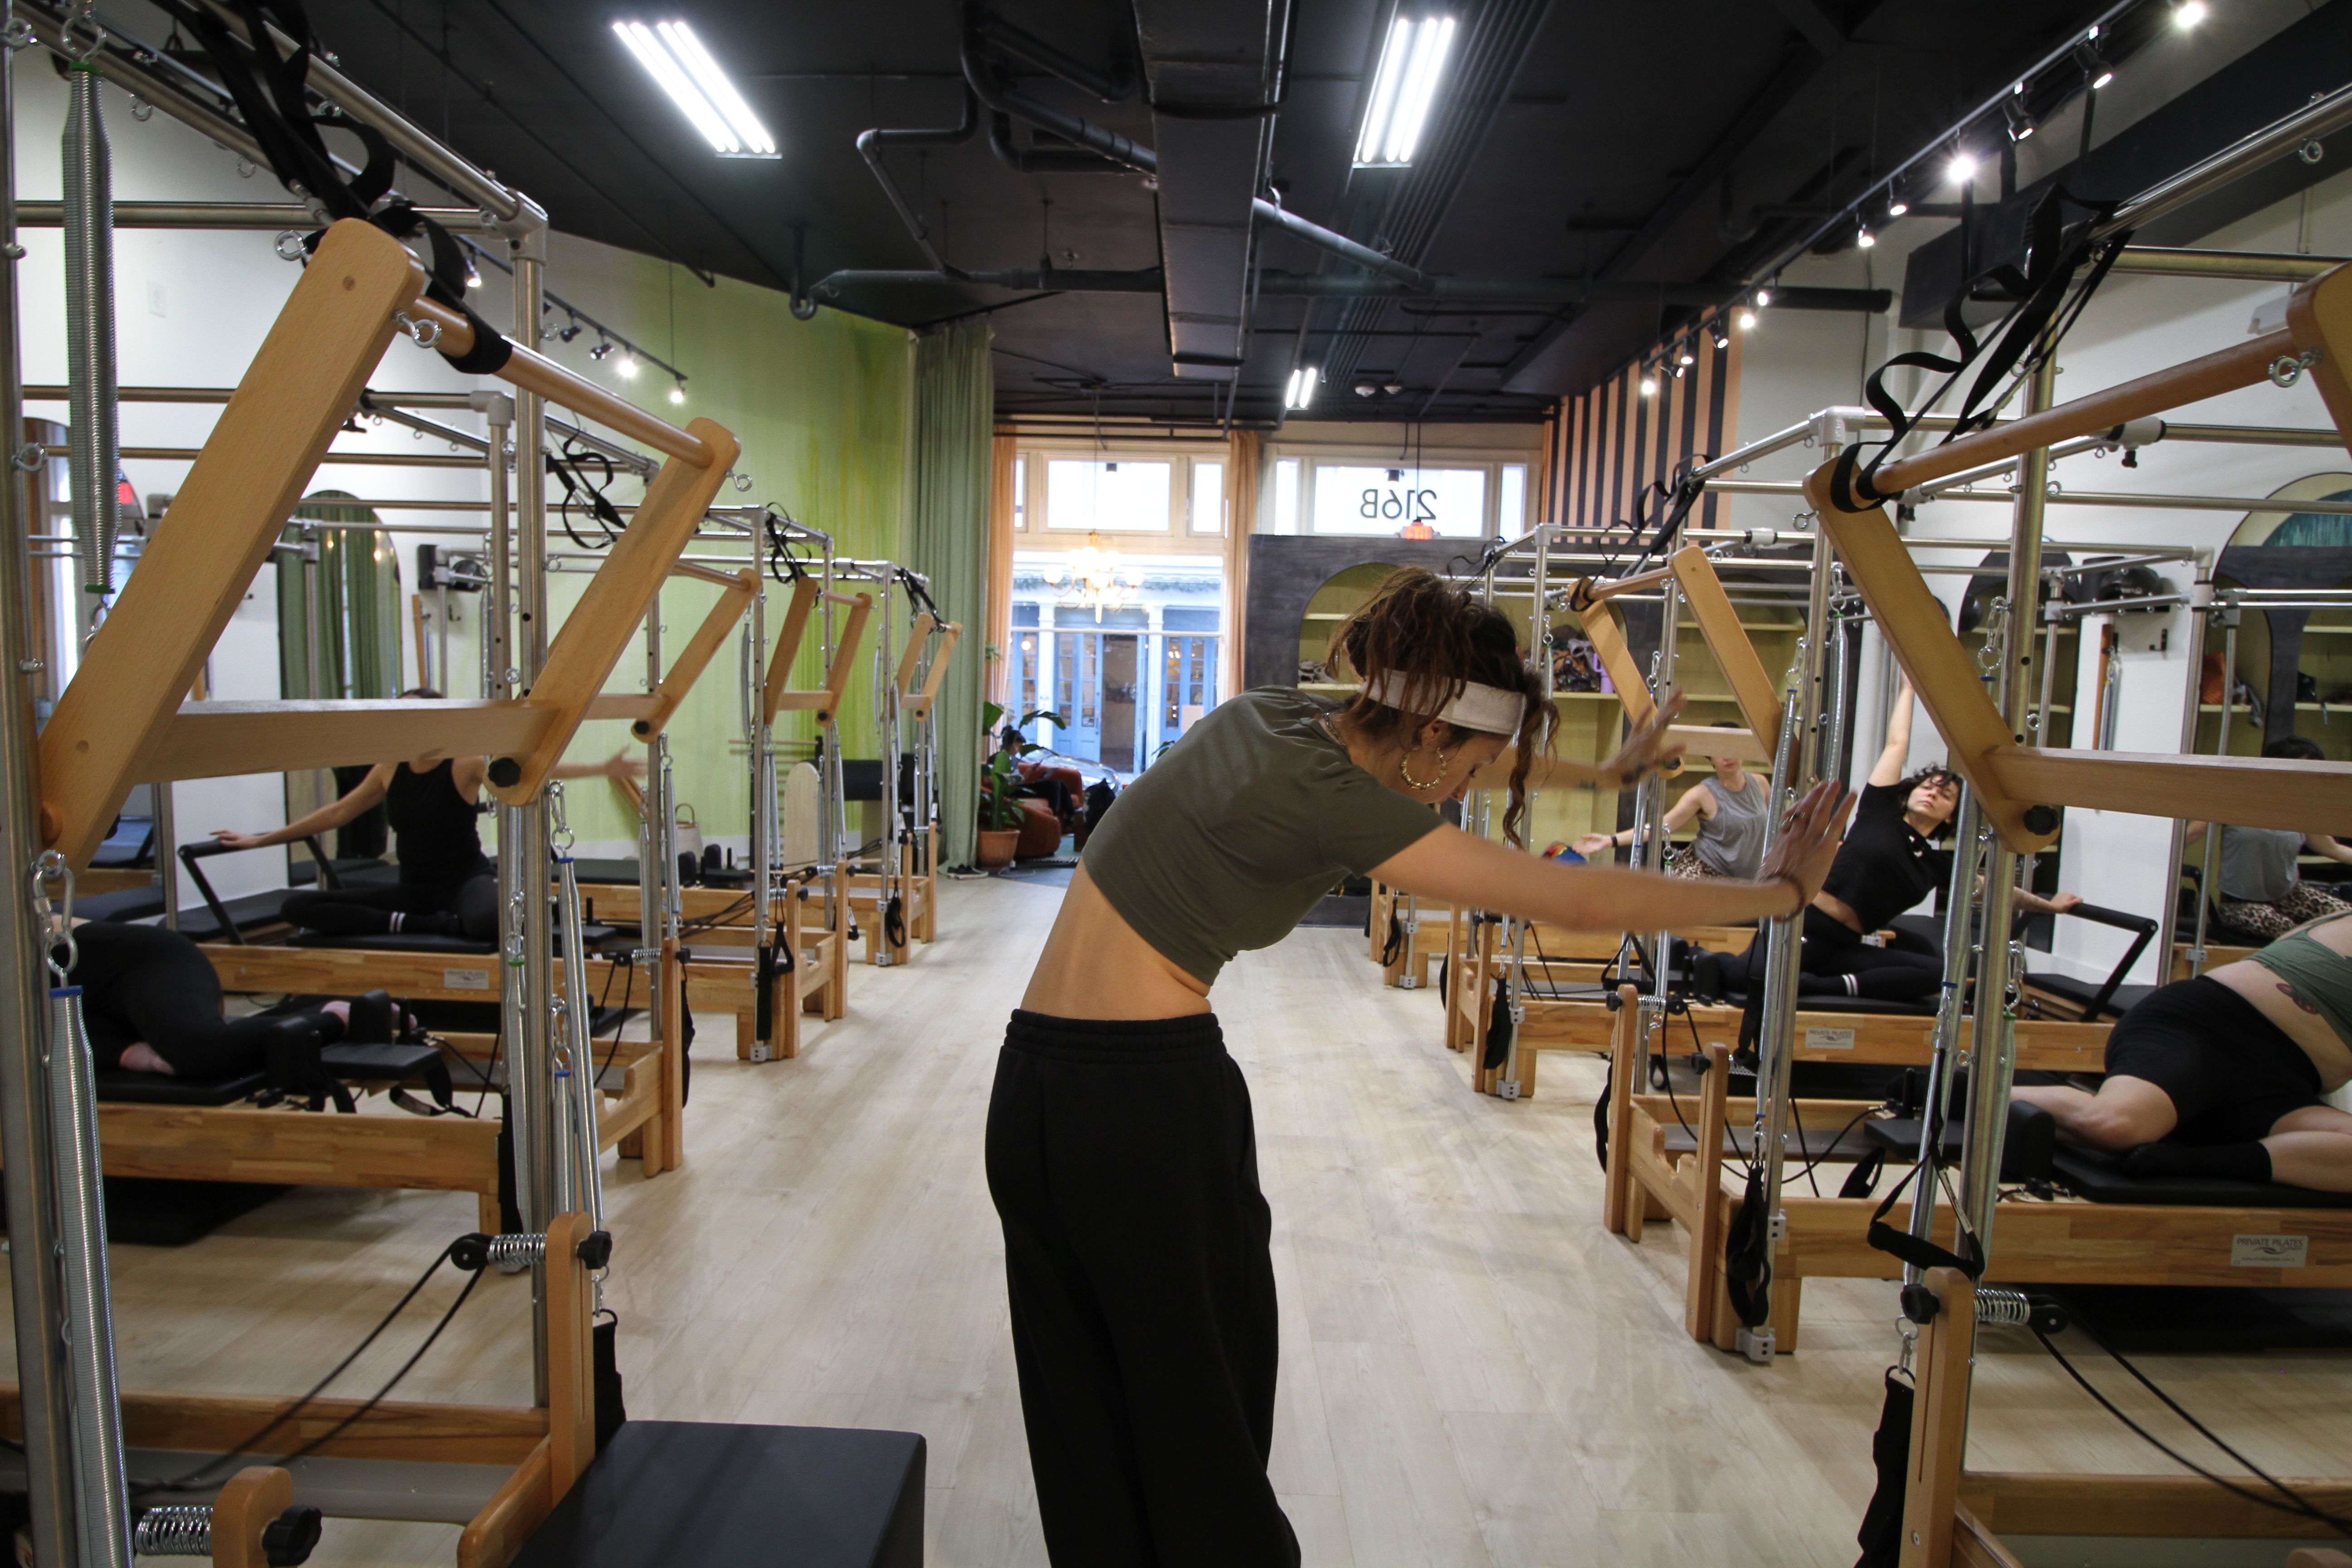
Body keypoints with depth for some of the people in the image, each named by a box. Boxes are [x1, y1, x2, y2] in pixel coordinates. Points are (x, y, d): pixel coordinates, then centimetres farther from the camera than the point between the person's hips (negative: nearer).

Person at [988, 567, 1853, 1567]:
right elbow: (1579, 902, -14)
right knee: (1201, 1404, 13)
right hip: (1152, 1091, -8)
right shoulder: (1331, 800, -18)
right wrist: (1781, 892, 0)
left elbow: (1442, 749, 22)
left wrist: (1605, 774, 33)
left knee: (1085, 1415, 19)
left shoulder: (1272, 719, 5)